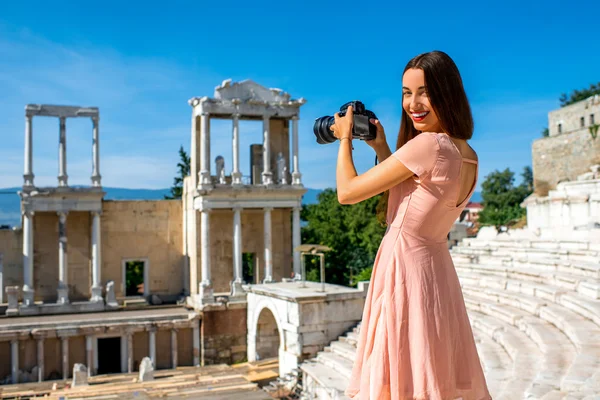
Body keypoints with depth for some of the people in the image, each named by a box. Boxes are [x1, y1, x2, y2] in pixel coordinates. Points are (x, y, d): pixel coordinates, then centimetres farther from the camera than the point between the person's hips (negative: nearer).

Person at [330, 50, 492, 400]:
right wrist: (381, 148, 16)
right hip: (436, 268, 9)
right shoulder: (468, 156, 6)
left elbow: (347, 192, -13)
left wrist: (345, 139, 2)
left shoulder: (429, 144, -19)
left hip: (404, 268, -9)